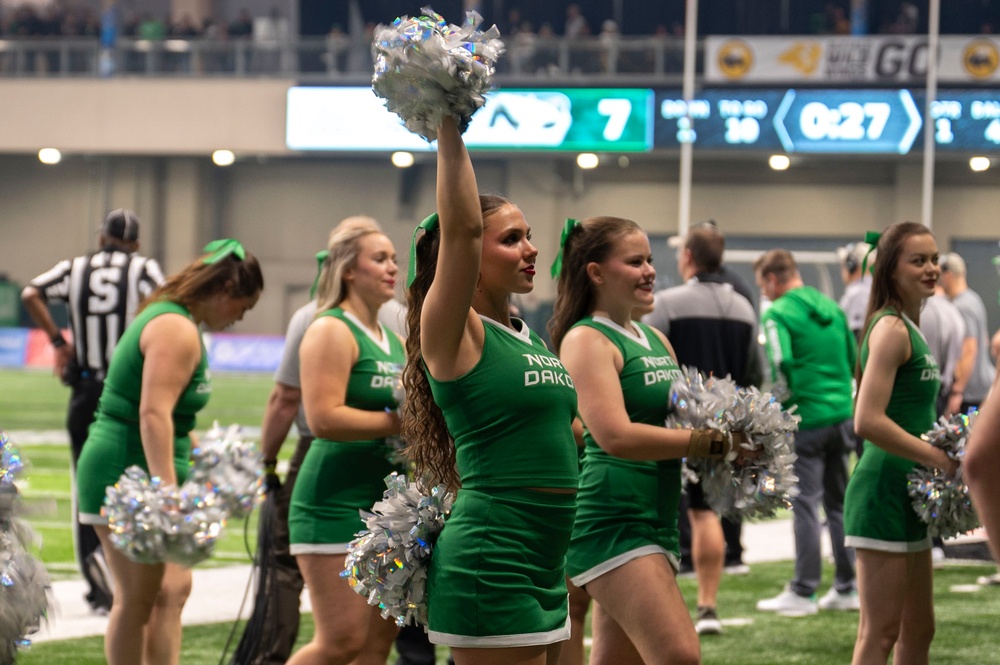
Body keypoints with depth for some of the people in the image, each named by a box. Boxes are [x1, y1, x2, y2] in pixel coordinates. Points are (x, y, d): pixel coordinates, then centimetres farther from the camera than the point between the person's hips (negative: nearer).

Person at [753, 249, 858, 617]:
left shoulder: (778, 314, -9)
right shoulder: (831, 307, 13)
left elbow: (780, 364, -20)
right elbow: (854, 359, 17)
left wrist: (776, 404, -7)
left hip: (806, 419, -7)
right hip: (842, 415, 7)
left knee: (805, 504, -3)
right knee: (839, 502, 12)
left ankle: (804, 592, -1)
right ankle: (846, 588, 15)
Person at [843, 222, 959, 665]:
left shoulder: (911, 328, 15)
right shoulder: (891, 329, -14)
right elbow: (868, 421, -23)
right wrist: (941, 460, -18)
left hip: (909, 495, 10)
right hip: (884, 491, -10)